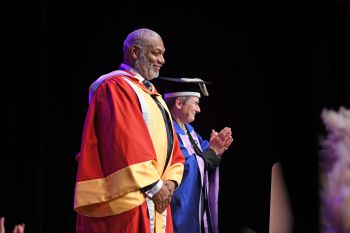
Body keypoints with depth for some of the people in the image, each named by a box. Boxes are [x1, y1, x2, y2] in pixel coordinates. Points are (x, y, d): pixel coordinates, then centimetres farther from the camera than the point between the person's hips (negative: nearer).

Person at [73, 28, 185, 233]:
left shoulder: (151, 94, 21)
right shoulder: (115, 87, -8)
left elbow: (170, 146, 18)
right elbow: (126, 142, -18)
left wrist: (170, 182, 1)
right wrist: (154, 185, -17)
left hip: (155, 201, 9)